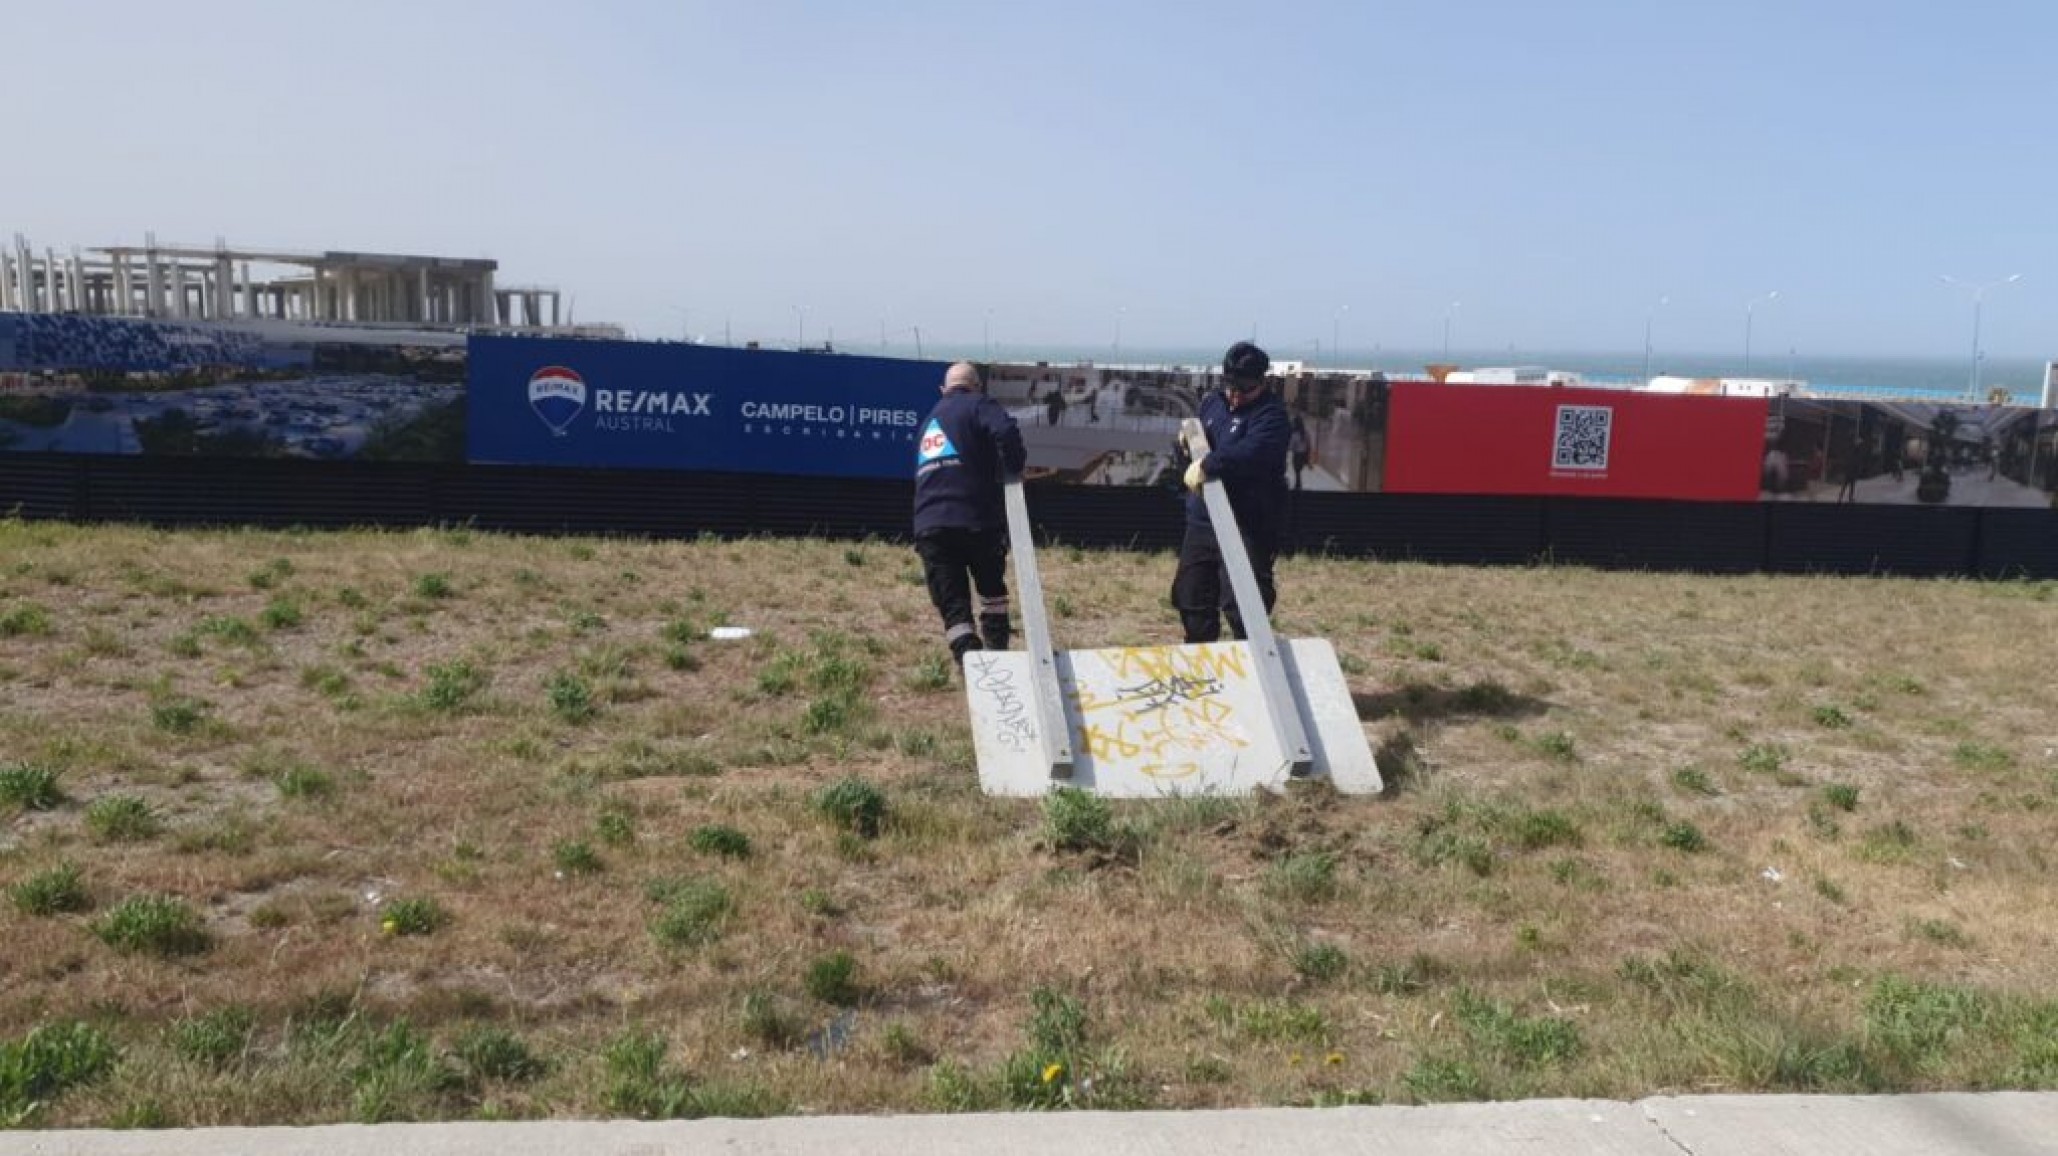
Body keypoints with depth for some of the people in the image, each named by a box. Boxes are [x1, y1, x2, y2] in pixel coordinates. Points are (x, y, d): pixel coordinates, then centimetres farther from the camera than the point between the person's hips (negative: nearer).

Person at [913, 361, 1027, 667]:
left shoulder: (930, 420, 26)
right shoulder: (977, 404, 5)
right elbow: (1005, 431, -17)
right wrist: (1014, 469, -3)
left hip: (928, 525, 4)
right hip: (977, 519, -4)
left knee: (953, 607, 0)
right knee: (992, 590, 20)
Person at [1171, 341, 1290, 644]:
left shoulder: (1271, 415, -11)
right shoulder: (1212, 403, 13)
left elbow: (1251, 452, -30)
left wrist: (1207, 466, -33)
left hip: (1249, 527, -8)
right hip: (1201, 521, 8)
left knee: (1241, 605, -11)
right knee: (1191, 596, 16)